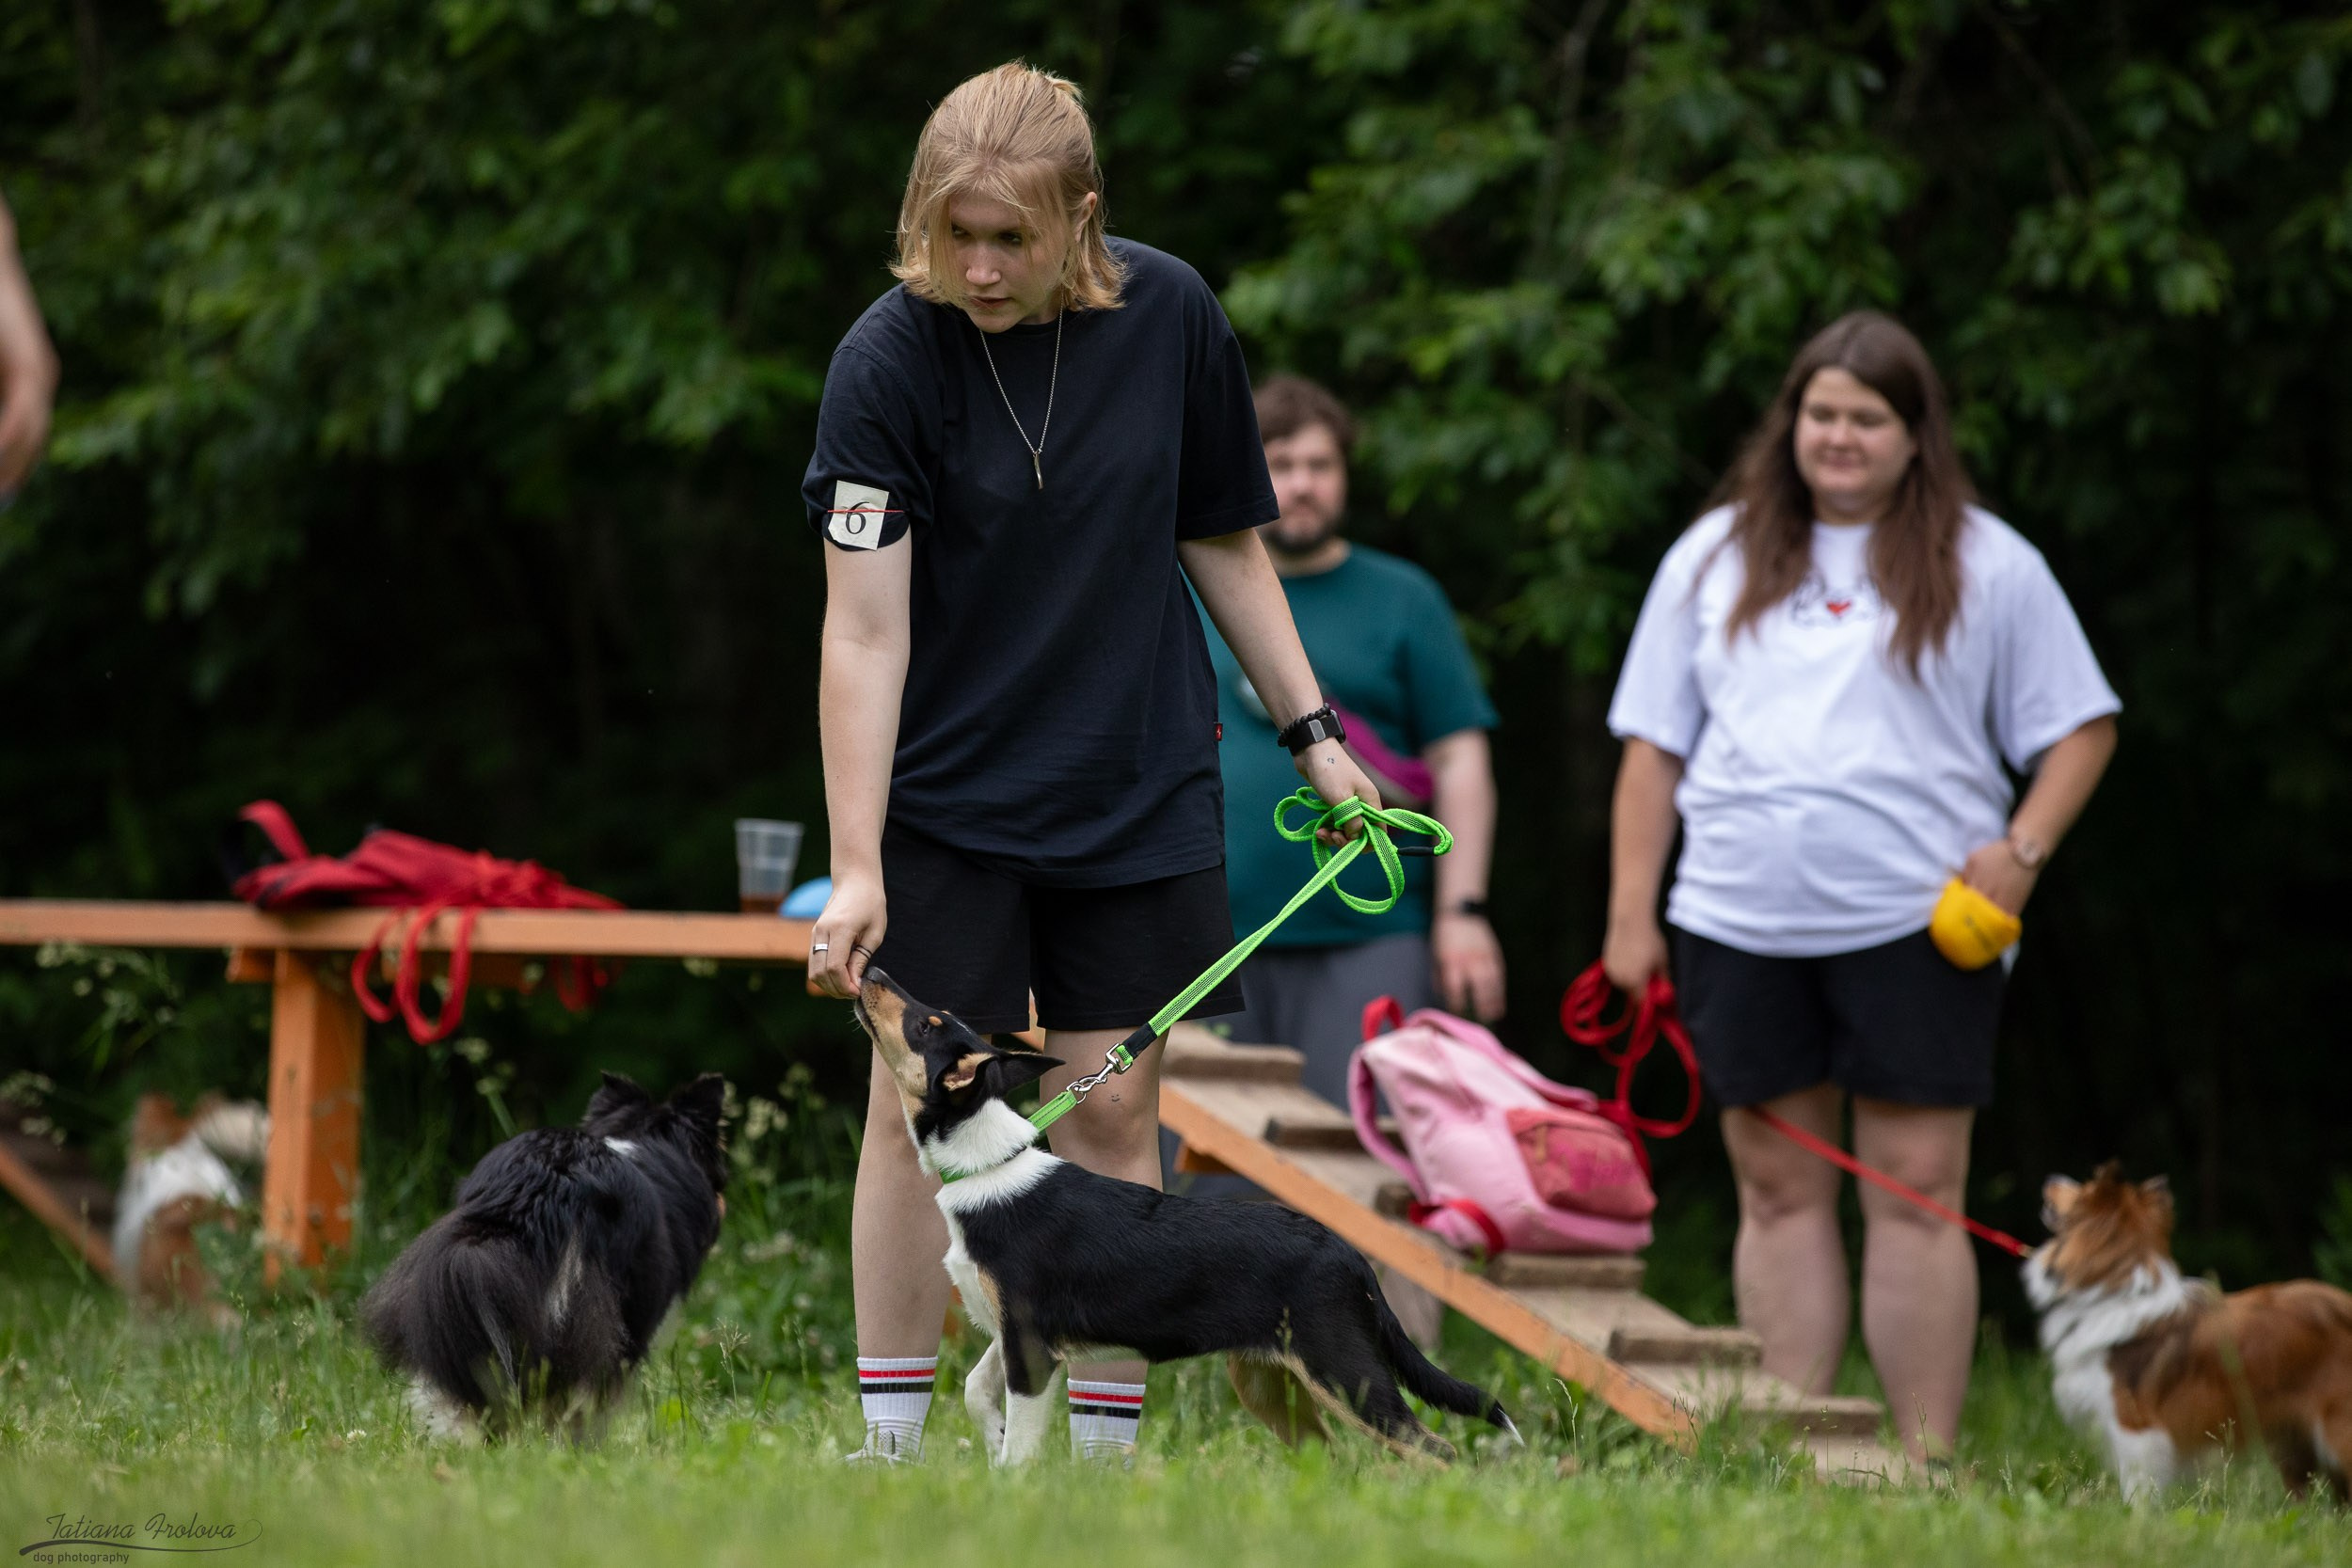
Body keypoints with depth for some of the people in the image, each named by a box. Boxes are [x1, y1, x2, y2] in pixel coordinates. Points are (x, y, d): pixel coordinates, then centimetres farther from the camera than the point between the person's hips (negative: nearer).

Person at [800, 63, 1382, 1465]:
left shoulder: (1171, 317, -7)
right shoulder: (888, 362, -16)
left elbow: (1225, 540, 8)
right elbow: (864, 629, -18)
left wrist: (1311, 728, 6)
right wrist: (856, 867, -23)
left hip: (1141, 793, 2)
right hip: (944, 796, -2)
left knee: (1114, 1111, 2)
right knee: (920, 1106, -3)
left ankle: (1106, 1450, 7)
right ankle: (891, 1446, 4)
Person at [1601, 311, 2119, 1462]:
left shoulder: (1986, 566, 5)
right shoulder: (1715, 557, 12)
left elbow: (2080, 727, 8)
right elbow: (1654, 746, 13)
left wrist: (2023, 848, -8)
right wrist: (1632, 913, 7)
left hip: (1920, 930, -3)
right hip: (1739, 926, 3)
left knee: (1917, 1193, -5)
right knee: (1780, 1191, 5)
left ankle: (1928, 1460, -4)